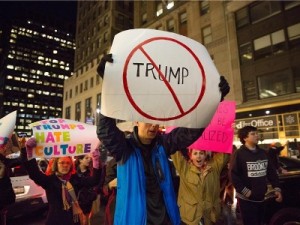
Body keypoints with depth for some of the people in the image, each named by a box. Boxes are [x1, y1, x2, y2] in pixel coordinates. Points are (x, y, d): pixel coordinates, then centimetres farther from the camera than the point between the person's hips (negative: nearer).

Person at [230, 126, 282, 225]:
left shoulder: (263, 153, 7)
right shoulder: (239, 154, -14)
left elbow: (272, 172, 11)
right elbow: (233, 175, -17)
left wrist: (277, 189, 2)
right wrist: (246, 192, -18)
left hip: (261, 198, 6)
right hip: (246, 199, -6)